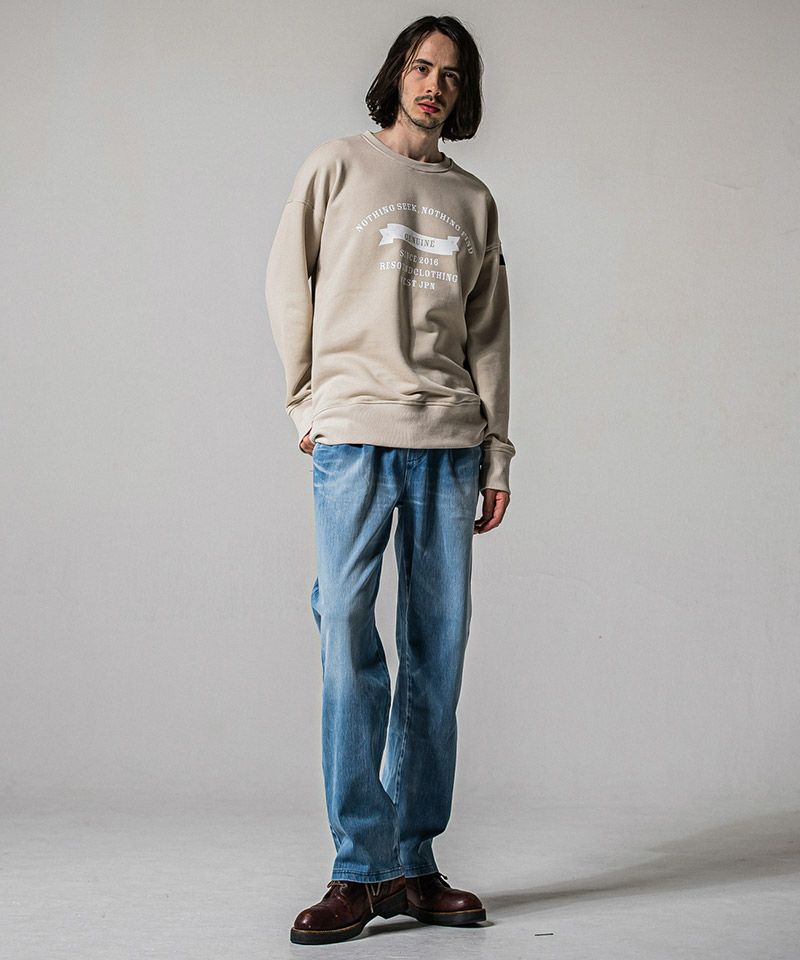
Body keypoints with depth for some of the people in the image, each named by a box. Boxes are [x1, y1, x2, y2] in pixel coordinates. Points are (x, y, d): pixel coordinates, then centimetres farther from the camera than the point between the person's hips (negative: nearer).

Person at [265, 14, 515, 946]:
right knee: (350, 645, -9)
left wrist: (495, 456, 10)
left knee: (438, 650, 1)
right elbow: (288, 284, 9)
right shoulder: (338, 166, 10)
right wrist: (308, 403, 3)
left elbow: (489, 336, 16)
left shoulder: (473, 201, 18)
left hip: (448, 440, 3)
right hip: (354, 434, -3)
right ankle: (359, 869, -4)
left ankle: (413, 865, 8)